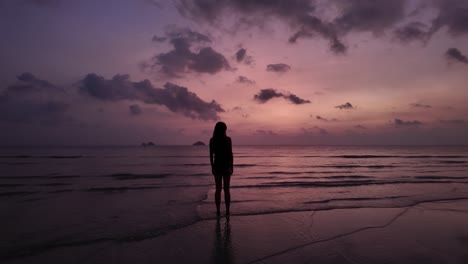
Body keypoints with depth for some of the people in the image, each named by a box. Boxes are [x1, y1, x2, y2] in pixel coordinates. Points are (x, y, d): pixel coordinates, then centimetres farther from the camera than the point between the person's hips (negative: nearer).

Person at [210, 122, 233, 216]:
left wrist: (212, 167, 9)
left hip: (217, 166, 2)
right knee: (226, 189, 7)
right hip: (226, 166, -2)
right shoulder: (227, 139, -9)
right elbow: (230, 154, -11)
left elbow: (211, 155, 1)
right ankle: (227, 210, 9)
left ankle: (218, 210, 9)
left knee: (218, 189, 9)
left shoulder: (212, 140, 0)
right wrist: (231, 167, -4)